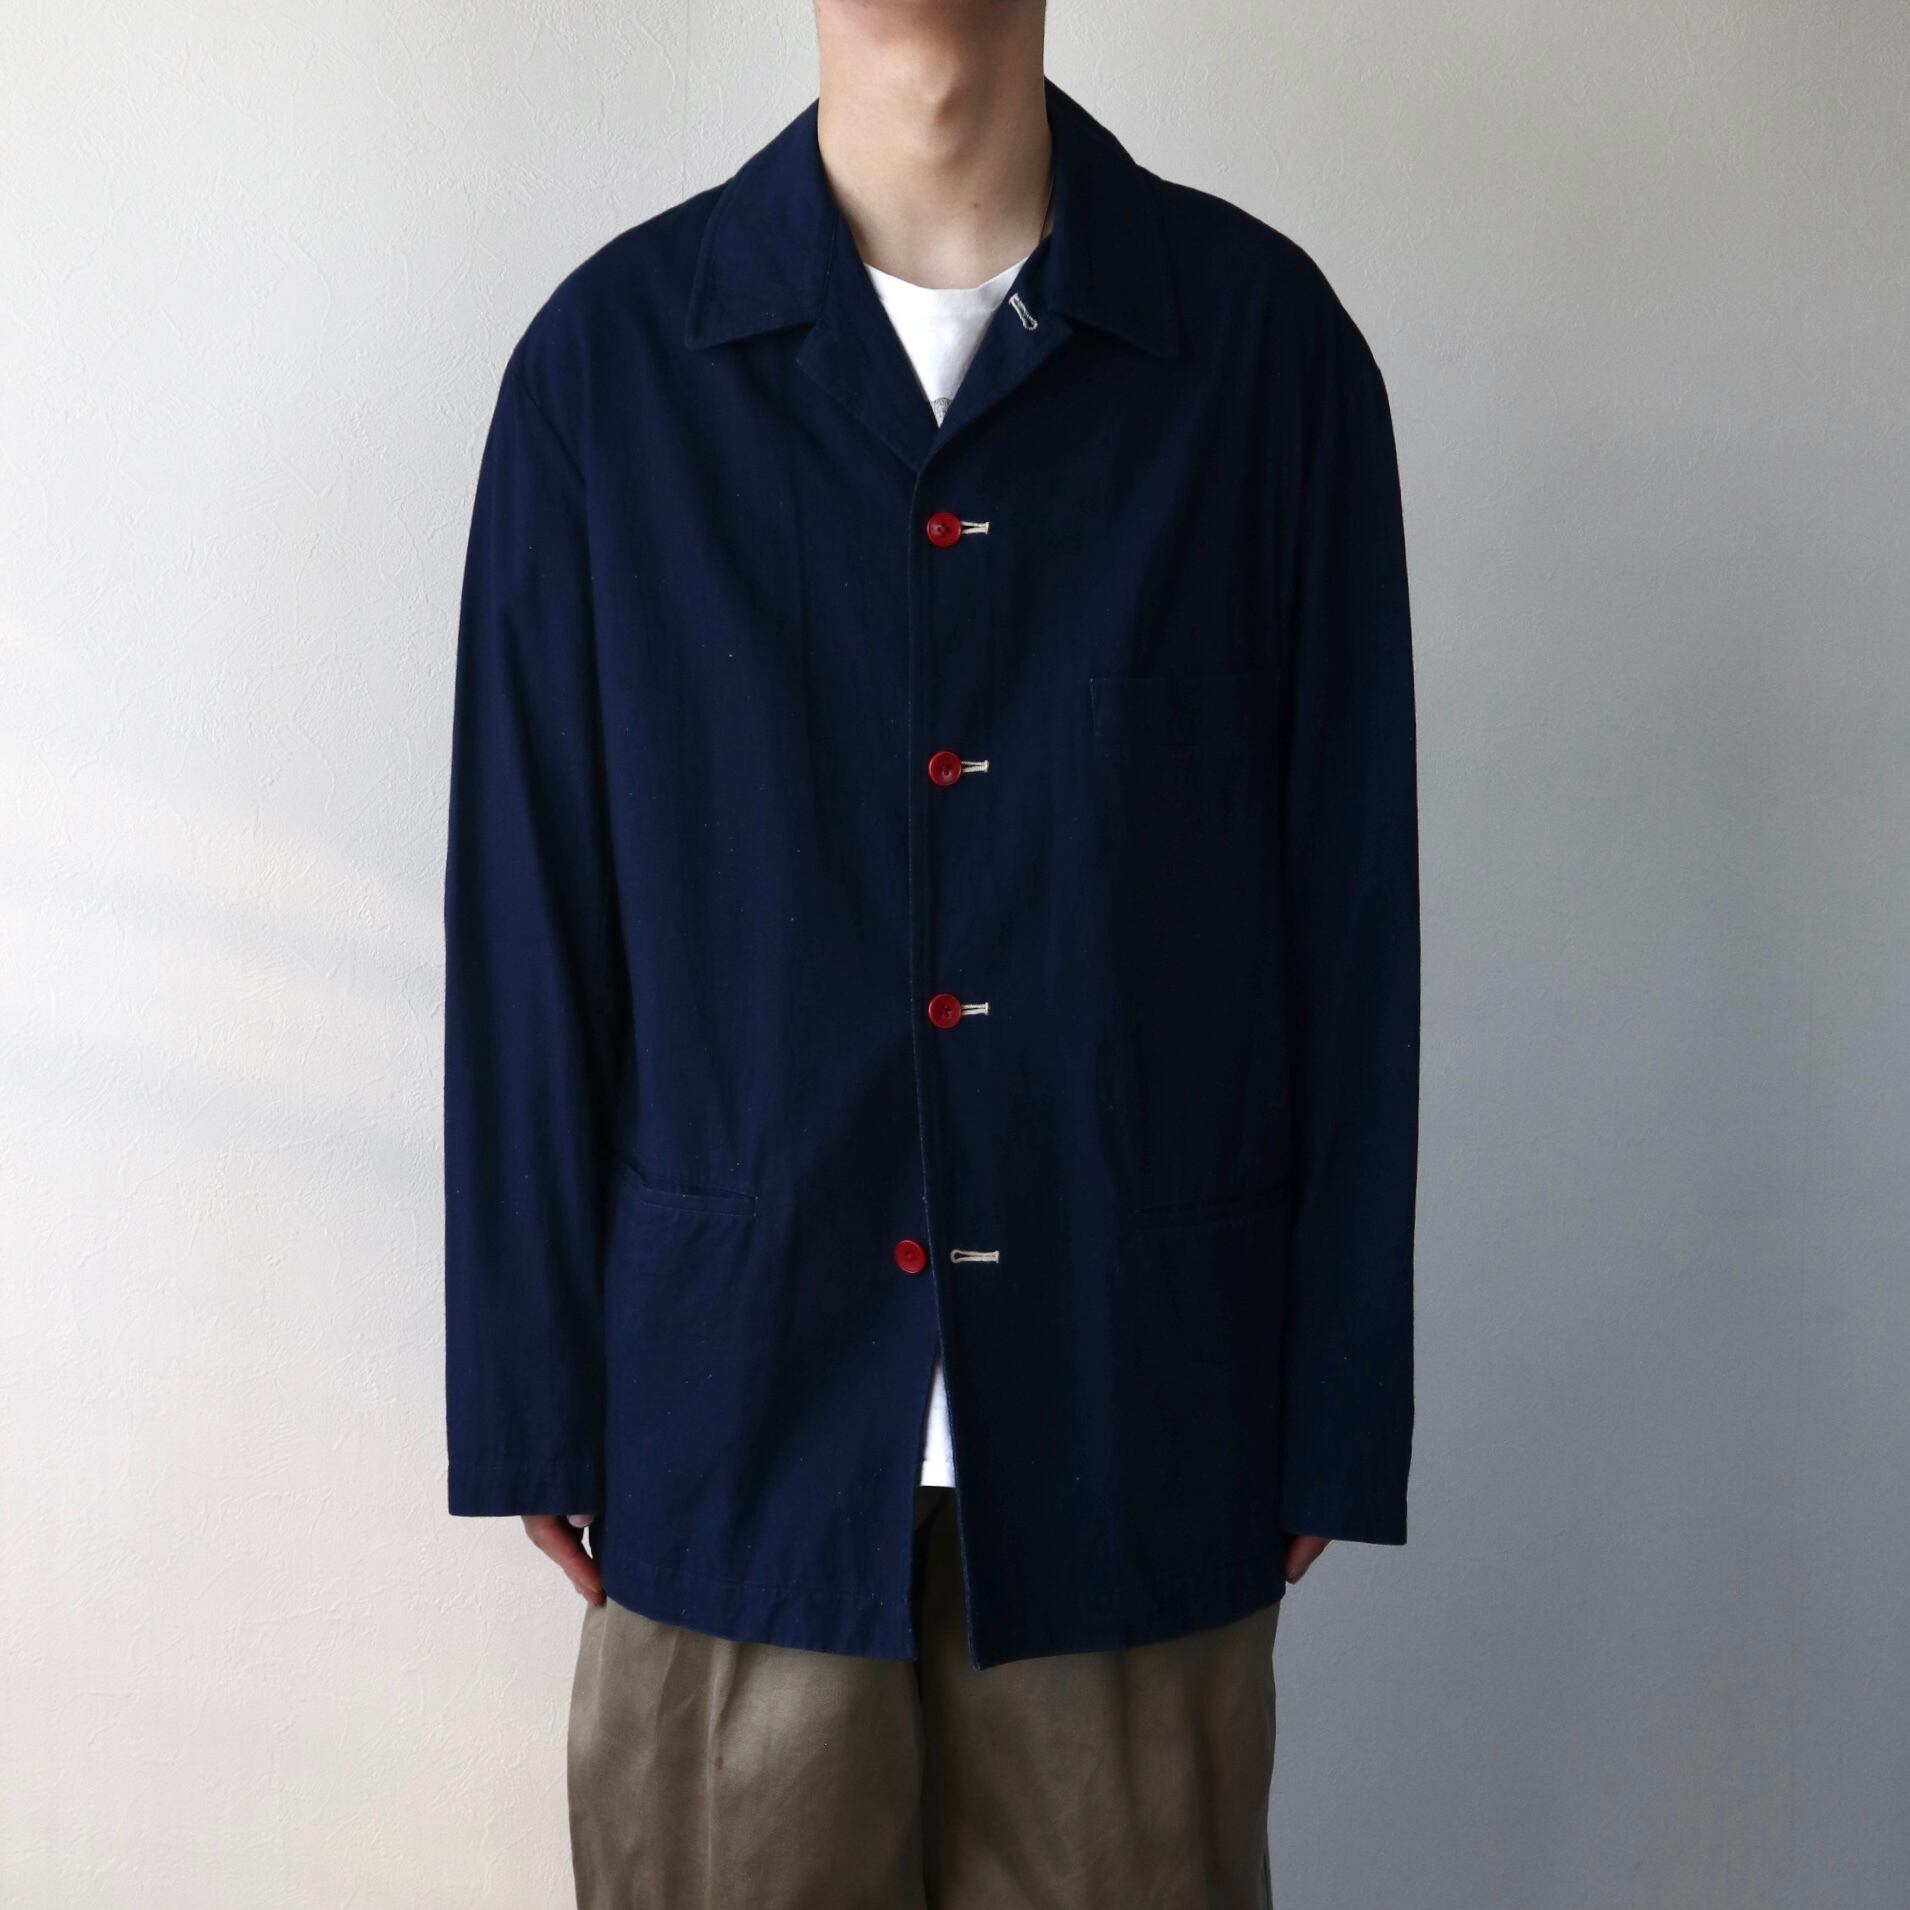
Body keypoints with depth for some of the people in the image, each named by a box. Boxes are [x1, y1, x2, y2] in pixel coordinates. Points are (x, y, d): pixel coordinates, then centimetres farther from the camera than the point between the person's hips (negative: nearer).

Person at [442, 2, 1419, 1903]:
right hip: (739, 1395, 0)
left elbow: (1350, 902, 0)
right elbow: (526, 921, 1)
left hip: (1134, 1404, 0)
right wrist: (532, 1396, 2)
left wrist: (1339, 1418, 0)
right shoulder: (613, 356, -1)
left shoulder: (1263, 337, -2)